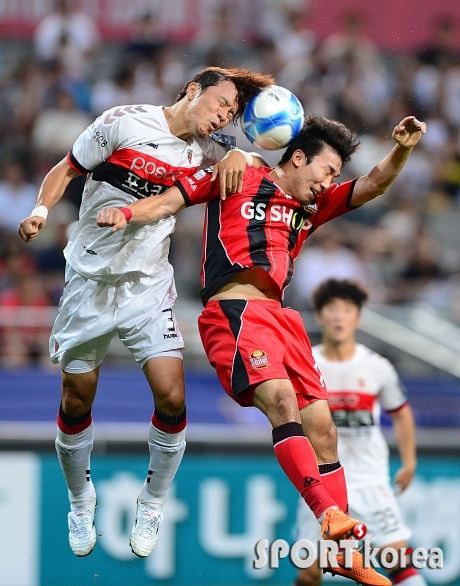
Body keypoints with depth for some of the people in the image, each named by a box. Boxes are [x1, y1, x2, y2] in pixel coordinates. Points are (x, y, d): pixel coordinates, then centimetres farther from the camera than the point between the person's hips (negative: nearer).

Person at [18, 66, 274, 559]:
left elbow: (258, 164, 8)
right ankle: (80, 503, 29)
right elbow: (66, 170, -3)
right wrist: (40, 210, -21)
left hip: (148, 286, 2)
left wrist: (239, 156, -14)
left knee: (171, 397, -12)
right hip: (90, 280, -2)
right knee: (77, 398, 5)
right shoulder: (124, 123, -10)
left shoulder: (203, 149, 1)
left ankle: (152, 505, 9)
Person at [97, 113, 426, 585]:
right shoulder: (238, 178, 9)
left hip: (278, 315, 8)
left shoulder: (311, 206, 24)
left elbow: (373, 185, 18)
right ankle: (329, 513, -41)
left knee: (321, 425, 2)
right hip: (234, 311, -8)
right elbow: (171, 201, 7)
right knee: (280, 397, -28)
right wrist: (125, 213, -11)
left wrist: (402, 149, -1)